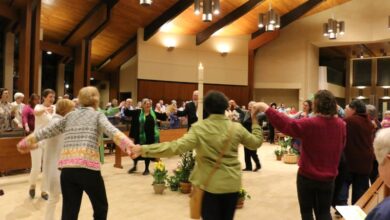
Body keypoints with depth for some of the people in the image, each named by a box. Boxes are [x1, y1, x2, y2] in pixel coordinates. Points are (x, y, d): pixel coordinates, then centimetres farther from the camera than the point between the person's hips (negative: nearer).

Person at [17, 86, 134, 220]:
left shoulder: (70, 116, 19)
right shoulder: (98, 115, 7)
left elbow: (46, 131, 24)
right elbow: (111, 130, -14)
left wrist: (25, 143, 39)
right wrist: (128, 145, -30)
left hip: (67, 168, 4)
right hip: (88, 166, -4)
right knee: (101, 207, 17)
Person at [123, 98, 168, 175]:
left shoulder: (153, 113, 3)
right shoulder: (138, 112, -3)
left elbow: (163, 117, 6)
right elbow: (127, 113, -4)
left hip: (151, 136, 1)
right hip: (140, 136, -1)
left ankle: (147, 169, 25)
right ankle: (135, 166, 35)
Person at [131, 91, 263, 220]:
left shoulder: (198, 128, -13)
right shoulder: (237, 128, -5)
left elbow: (177, 147, -23)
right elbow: (256, 143, 9)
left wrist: (144, 149, -23)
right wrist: (255, 120, 18)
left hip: (210, 184, -2)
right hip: (232, 184, 2)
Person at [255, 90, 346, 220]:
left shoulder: (310, 124, -21)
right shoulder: (341, 125, -4)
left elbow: (287, 124, -27)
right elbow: (341, 146, 11)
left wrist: (266, 109, -25)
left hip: (307, 176, -4)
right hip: (329, 177, 4)